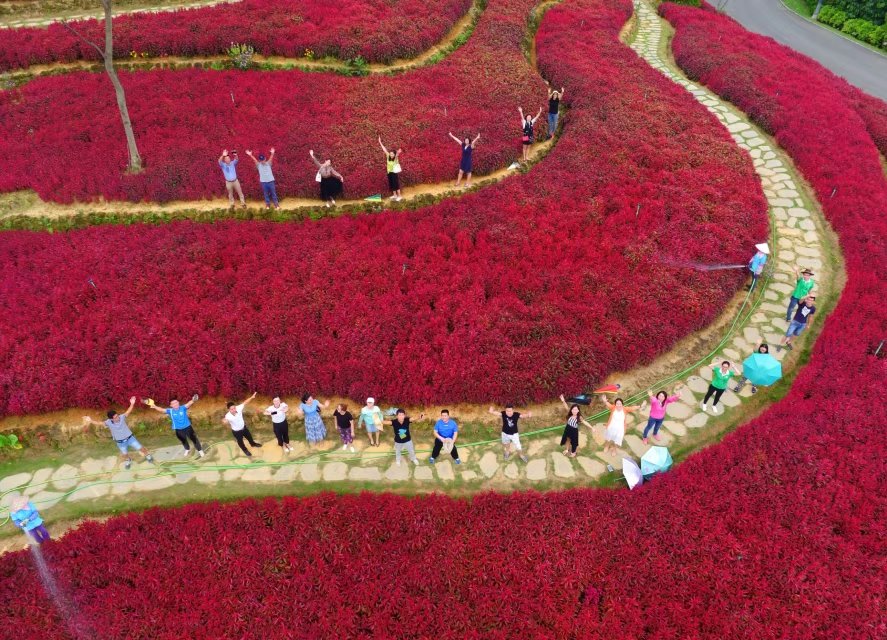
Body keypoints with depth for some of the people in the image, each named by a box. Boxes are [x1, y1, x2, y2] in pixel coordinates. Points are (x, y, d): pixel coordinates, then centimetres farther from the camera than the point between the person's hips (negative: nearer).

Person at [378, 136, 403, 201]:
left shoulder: (396, 158, -17)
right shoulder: (388, 157, -4)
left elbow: (397, 155, -41)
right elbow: (384, 149, -2)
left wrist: (398, 153, -64)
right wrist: (380, 142, 0)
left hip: (395, 172, -6)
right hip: (390, 172, 6)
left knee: (397, 184, -2)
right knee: (391, 184, 13)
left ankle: (399, 196, 5)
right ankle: (394, 195, 28)